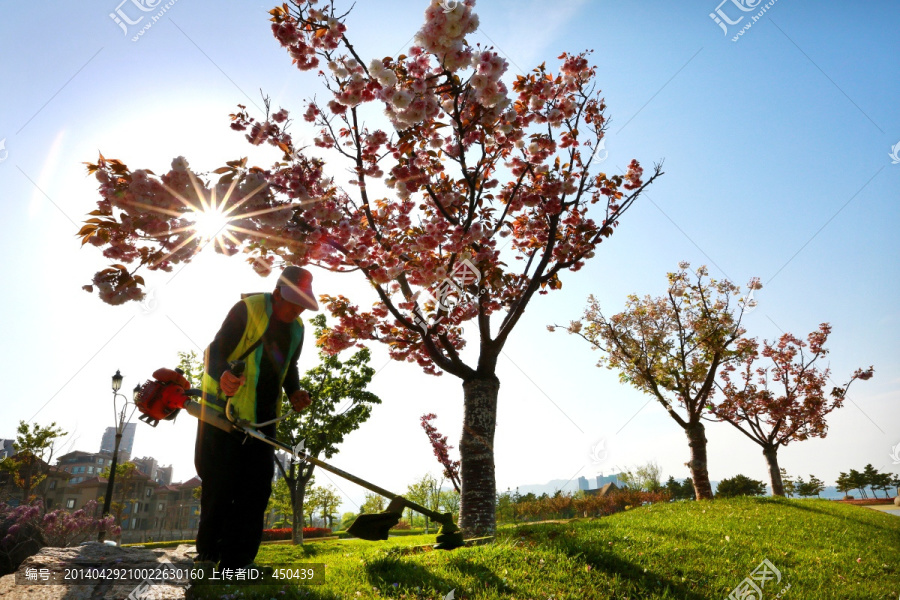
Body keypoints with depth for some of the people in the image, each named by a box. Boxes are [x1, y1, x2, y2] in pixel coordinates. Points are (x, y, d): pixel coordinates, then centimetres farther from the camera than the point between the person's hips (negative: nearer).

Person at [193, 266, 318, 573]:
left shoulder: (296, 327, 8)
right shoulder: (246, 310, -14)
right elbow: (215, 351, -17)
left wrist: (294, 391, 1)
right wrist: (222, 375, -39)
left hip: (262, 417, 6)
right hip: (226, 409, -6)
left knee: (256, 488, 2)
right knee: (219, 483, -2)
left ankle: (237, 560, 9)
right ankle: (208, 551, 17)